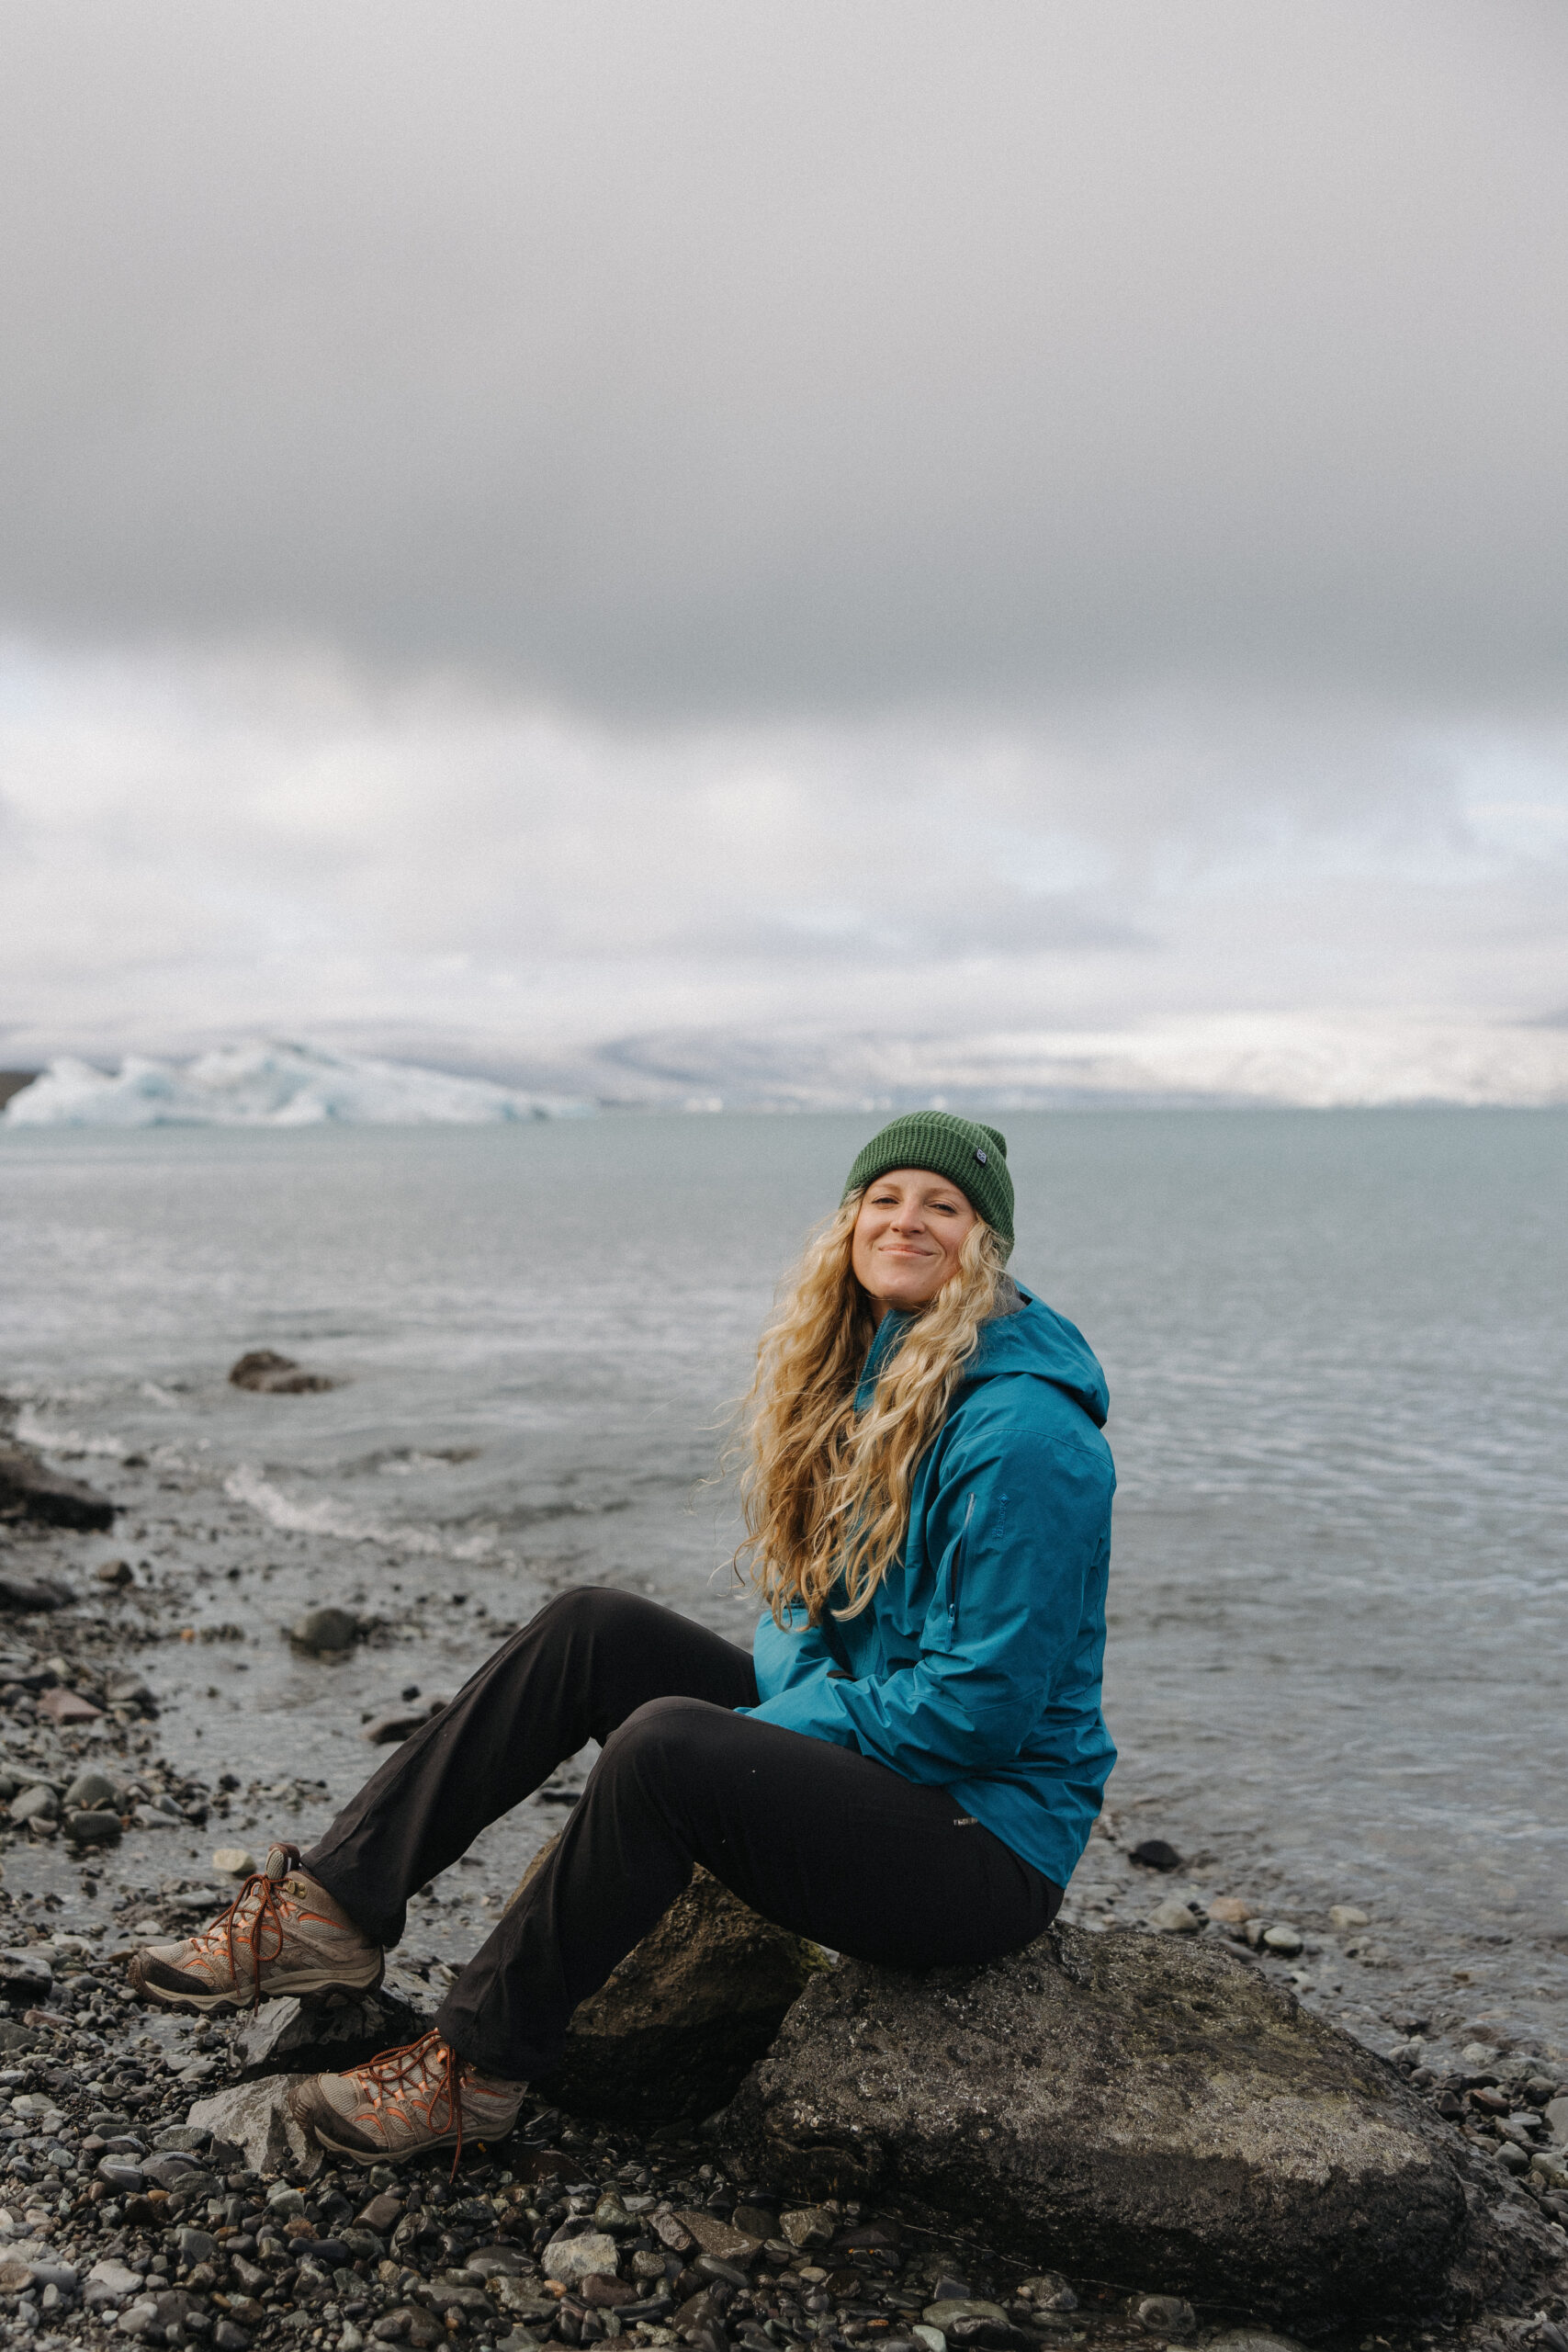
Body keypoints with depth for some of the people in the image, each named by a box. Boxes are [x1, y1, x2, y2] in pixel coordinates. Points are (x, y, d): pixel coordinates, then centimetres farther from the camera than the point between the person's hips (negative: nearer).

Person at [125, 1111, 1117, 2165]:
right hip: (854, 1749, 8)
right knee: (596, 1628, -6)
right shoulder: (860, 1375, 7)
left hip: (989, 1845, -8)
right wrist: (801, 1690, -7)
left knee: (664, 1743, -30)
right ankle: (332, 1910, -5)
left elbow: (980, 1707, -23)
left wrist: (765, 1730, -16)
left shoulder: (1022, 1429, -21)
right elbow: (804, 1608, 15)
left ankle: (478, 2068, -11)